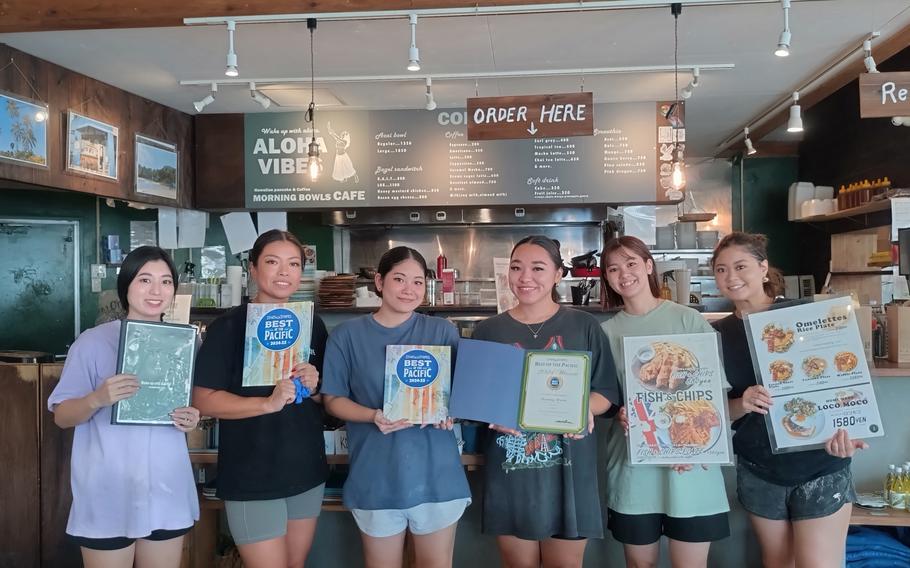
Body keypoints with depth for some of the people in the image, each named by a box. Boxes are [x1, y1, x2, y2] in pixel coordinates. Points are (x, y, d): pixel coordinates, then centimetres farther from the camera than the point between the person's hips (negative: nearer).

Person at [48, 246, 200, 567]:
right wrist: (97, 399, -24)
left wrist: (192, 421, -7)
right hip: (109, 496, -4)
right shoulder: (93, 342, -9)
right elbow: (62, 416, -5)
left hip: (168, 493, 4)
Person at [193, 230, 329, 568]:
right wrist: (269, 403, -26)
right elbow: (203, 400, -16)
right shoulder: (229, 326, -11)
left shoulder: (312, 324, 4)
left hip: (307, 471, 6)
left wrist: (315, 385, -7)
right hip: (252, 478, -5)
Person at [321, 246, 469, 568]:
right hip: (376, 474, 0)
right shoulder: (348, 335, 0)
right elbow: (333, 399, 1)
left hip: (435, 470, 1)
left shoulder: (442, 331, 4)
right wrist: (373, 416, -17)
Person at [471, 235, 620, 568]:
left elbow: (607, 392, 3)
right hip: (510, 470, 1)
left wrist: (585, 408, -17)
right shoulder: (488, 331, 4)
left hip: (568, 470, 0)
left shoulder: (584, 326, 2)